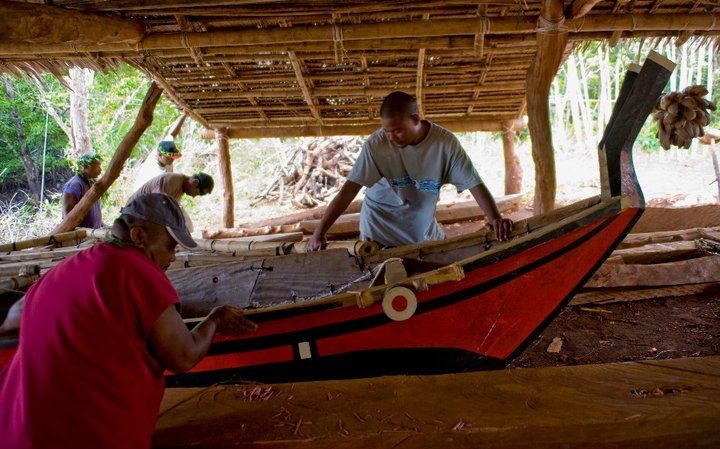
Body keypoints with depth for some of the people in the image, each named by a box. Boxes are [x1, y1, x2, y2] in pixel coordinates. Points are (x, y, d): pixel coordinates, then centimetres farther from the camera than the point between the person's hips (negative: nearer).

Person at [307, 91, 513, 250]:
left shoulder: (445, 142, -17)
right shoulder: (376, 144, -21)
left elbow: (474, 183, -14)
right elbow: (349, 189, -22)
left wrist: (495, 218, -31)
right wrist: (319, 233, -26)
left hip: (423, 229, 2)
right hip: (380, 231, -2)